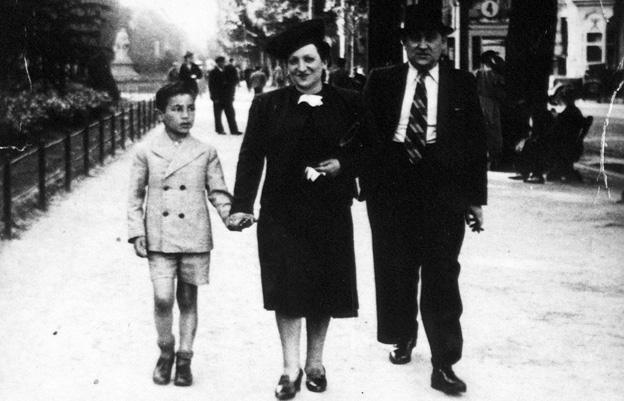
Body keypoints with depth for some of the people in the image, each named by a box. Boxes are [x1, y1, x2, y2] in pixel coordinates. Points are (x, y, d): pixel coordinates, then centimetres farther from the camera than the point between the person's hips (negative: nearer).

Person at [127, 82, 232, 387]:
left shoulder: (205, 152, 1)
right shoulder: (146, 152, 0)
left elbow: (217, 191, 6)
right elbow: (135, 196, 6)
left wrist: (231, 215, -11)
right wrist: (137, 232, 0)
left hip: (195, 237, 1)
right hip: (159, 237, -1)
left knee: (188, 299, 8)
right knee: (163, 299, -8)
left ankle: (184, 359, 23)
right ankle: (165, 352, 16)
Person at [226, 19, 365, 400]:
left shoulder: (349, 103, 2)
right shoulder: (267, 105, 2)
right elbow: (251, 157, -1)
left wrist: (344, 164, -12)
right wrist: (242, 206, -10)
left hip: (330, 214, 1)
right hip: (281, 213, 0)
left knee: (324, 288, 8)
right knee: (287, 290, 1)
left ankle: (315, 362, 26)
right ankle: (291, 369, 11)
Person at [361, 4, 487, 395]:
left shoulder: (462, 84, 4)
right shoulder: (382, 81, 7)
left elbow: (477, 144, 4)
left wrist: (476, 198, 1)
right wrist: (367, 183, -3)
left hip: (444, 193, -2)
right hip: (392, 190, 2)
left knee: (442, 276, -3)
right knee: (395, 272, 13)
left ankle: (444, 363, 3)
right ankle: (404, 336, 36)